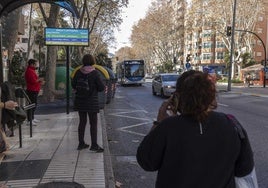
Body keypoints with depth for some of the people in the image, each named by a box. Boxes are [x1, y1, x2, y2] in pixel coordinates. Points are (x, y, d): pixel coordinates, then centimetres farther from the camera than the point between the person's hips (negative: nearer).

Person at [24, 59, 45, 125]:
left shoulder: (32, 70, 18)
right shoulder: (29, 71, -15)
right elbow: (33, 81, -24)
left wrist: (40, 82, 8)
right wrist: (39, 79, -8)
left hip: (34, 91, 11)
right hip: (32, 91, -11)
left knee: (34, 105, 17)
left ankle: (32, 118, 27)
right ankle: (29, 120, -4)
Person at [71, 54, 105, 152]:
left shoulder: (79, 72, -3)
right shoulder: (94, 73, -14)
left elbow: (73, 84, 7)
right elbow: (101, 87, -12)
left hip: (80, 100, 5)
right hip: (91, 101, -5)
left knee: (82, 122, 14)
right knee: (93, 123, 3)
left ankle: (81, 143, 21)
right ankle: (94, 145, 4)